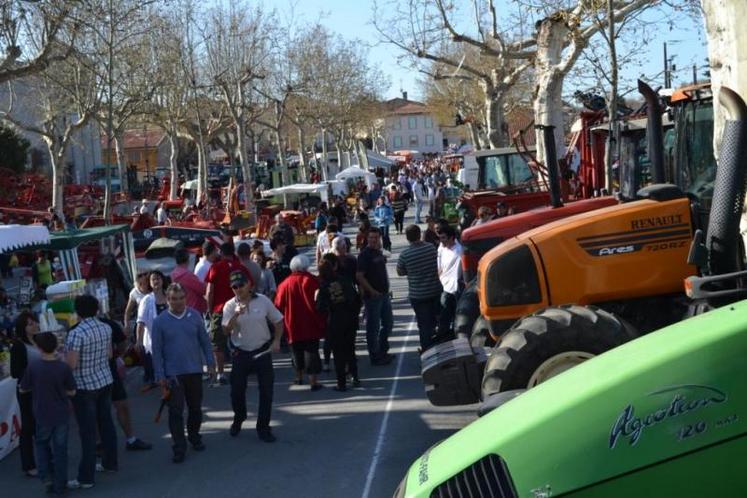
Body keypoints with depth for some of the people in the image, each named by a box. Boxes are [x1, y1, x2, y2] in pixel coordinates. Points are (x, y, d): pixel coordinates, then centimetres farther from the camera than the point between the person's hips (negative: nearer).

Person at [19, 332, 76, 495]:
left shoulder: (33, 367, -14)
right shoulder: (64, 367, -13)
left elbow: (22, 390, -1)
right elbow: (72, 392, -4)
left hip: (42, 415, 0)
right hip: (61, 415, 0)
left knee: (42, 444, 23)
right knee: (60, 448, 10)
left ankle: (46, 476, 11)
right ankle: (59, 485, 16)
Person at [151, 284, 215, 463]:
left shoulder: (195, 316, 0)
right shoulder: (160, 321, -6)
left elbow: (204, 341, 7)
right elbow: (157, 350, -3)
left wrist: (210, 363, 2)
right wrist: (160, 375, -6)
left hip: (194, 371, 2)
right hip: (173, 373, -2)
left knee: (195, 408, 14)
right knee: (176, 411, -2)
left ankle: (194, 437, 34)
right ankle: (179, 448, 5)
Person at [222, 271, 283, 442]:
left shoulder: (263, 301, -4)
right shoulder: (230, 306, -4)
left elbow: (278, 321, 5)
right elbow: (226, 330, -14)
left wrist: (276, 340, -6)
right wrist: (236, 315, -28)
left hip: (263, 351, 0)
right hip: (240, 353, 0)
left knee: (266, 390, 1)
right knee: (237, 390, 8)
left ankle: (263, 428, 13)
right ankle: (238, 419, 36)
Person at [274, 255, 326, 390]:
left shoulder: (286, 283, -3)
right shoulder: (312, 281, -8)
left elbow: (279, 305, 1)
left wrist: (283, 322, 14)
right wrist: (321, 322, -2)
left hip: (293, 325, 2)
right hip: (311, 325, -2)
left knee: (297, 352, 18)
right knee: (311, 351, 0)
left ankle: (299, 376, 31)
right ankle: (313, 381, -5)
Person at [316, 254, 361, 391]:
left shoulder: (323, 286, -11)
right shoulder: (345, 279, -1)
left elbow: (321, 308, -15)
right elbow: (356, 298, 2)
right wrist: (355, 313, 12)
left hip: (335, 322, -3)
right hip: (350, 319, 4)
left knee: (338, 353, 5)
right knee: (350, 349, 19)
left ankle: (341, 383, 7)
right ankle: (355, 377, 22)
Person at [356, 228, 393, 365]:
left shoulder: (379, 252, 11)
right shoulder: (364, 254, -14)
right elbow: (359, 276, -20)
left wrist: (386, 287, 15)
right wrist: (372, 291, -20)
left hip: (384, 294, 9)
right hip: (372, 296, -9)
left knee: (388, 322, 17)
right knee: (373, 326, 0)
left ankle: (383, 351, 31)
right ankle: (374, 356, 9)